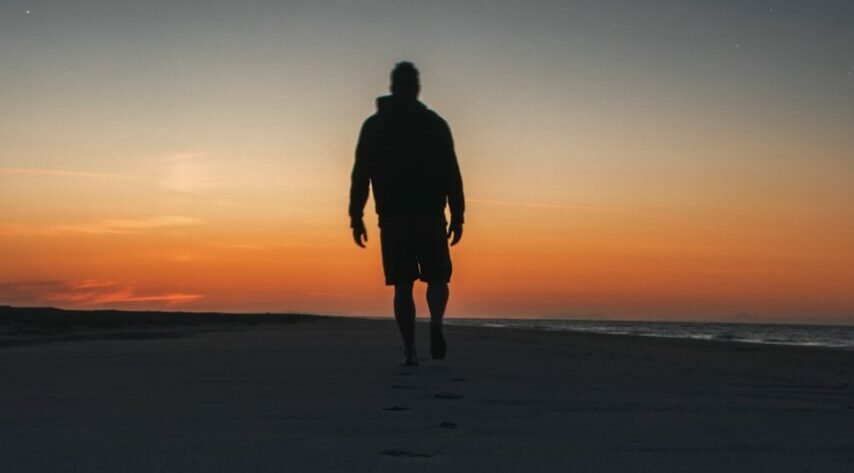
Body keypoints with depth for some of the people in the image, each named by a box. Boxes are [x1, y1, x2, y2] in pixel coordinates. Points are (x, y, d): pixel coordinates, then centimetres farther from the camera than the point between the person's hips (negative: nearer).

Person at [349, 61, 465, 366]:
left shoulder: (373, 126, 8)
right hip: (430, 216, 0)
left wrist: (356, 217, 4)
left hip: (392, 218, 1)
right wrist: (457, 217, 3)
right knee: (437, 277, 8)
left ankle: (410, 351, -2)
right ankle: (435, 324, -21)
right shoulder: (436, 124, 7)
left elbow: (360, 175, 3)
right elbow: (452, 174, 2)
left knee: (403, 285, 5)